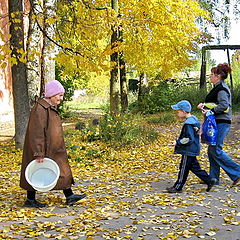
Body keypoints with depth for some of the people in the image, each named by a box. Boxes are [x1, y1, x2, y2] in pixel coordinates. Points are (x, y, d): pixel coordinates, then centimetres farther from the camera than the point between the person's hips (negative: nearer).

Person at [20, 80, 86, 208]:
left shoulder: (51, 108, 11)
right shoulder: (40, 109, -21)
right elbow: (36, 133, -24)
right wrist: (38, 154, -25)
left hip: (54, 150, 10)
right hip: (43, 150, -10)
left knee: (63, 172, 10)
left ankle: (69, 197, 17)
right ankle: (30, 200, 16)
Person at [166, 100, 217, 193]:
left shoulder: (188, 124, -21)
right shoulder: (193, 119, 11)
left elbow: (189, 139, -24)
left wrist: (177, 142, -17)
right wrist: (178, 141, 17)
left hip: (189, 151, -10)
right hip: (192, 150, 10)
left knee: (183, 169, 0)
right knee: (194, 167, 16)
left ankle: (178, 187, 9)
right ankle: (209, 180, 17)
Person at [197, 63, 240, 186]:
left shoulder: (222, 88, -13)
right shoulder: (219, 87, 19)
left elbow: (224, 105, -24)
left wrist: (210, 111, -20)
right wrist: (204, 105, 7)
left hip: (221, 123, -11)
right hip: (217, 123, 11)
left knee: (215, 150, -10)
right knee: (212, 150, 11)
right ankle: (213, 178, 16)